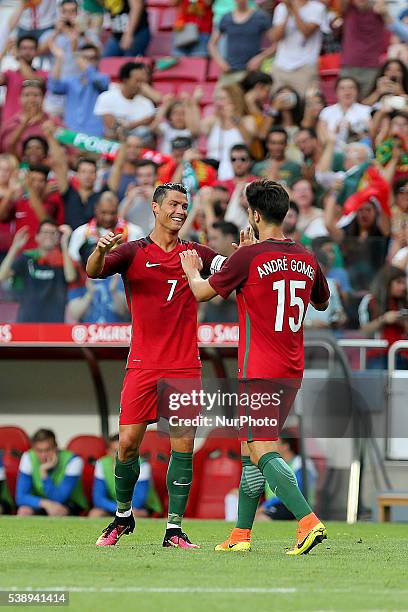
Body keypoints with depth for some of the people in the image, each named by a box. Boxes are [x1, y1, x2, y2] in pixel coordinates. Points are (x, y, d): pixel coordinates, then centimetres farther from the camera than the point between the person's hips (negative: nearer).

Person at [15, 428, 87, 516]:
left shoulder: (72, 461, -23)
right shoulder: (28, 459, -14)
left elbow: (58, 499, -26)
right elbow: (20, 497, -18)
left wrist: (44, 472, -35)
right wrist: (45, 503, -35)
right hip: (41, 505, 3)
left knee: (57, 510, -34)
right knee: (24, 511, -28)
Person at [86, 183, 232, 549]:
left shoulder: (195, 254, 10)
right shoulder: (133, 253, 3)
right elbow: (94, 271, -12)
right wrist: (100, 251, -34)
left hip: (185, 367, 1)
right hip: (143, 366, -1)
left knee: (183, 446, -5)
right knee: (128, 443, -3)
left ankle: (174, 529, -1)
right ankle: (123, 516, 19)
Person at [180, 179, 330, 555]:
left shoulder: (249, 258, -12)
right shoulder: (306, 259, 7)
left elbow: (203, 293, 1)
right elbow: (322, 302, 26)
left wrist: (191, 270, 22)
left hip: (259, 372, -7)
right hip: (292, 372, 7)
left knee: (264, 453, -10)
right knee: (252, 449, 16)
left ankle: (309, 522, -27)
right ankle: (241, 535, 19)